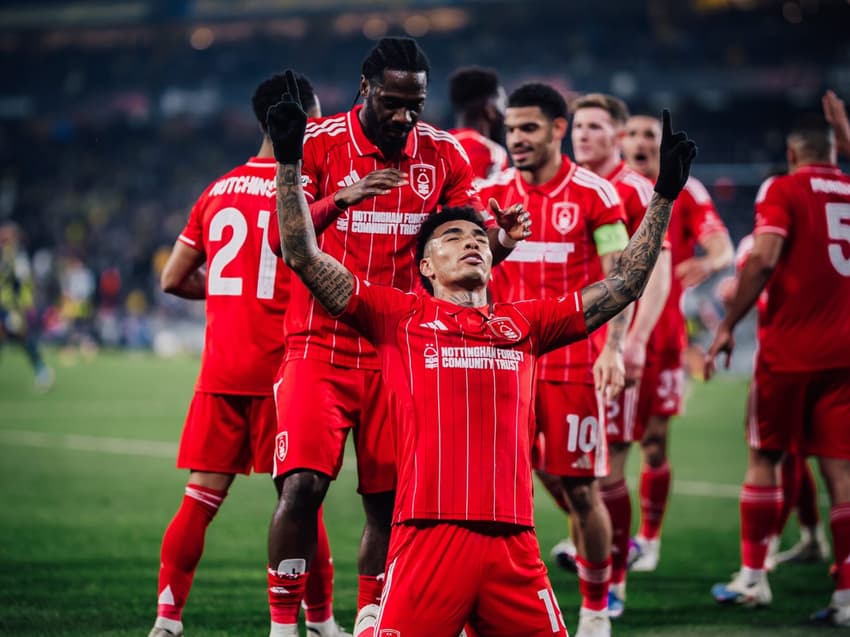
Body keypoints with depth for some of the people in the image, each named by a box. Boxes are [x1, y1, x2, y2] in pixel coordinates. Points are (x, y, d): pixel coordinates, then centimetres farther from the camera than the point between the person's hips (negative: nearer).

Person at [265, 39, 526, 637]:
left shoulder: (443, 153, 3)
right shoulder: (319, 142, -6)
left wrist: (500, 239, -20)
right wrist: (342, 198, -32)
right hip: (321, 346, -3)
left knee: (388, 498, 4)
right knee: (303, 482, -16)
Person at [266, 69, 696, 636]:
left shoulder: (523, 324, 21)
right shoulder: (400, 316, 13)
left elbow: (625, 285, 25)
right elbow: (304, 257, 8)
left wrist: (664, 196, 23)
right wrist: (289, 165, 1)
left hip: (513, 541, 3)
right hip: (429, 535, -3)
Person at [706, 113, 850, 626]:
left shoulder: (783, 190, -4)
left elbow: (763, 259, -16)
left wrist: (728, 325, -11)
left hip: (789, 347, -4)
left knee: (764, 458, 10)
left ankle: (754, 578, 14)